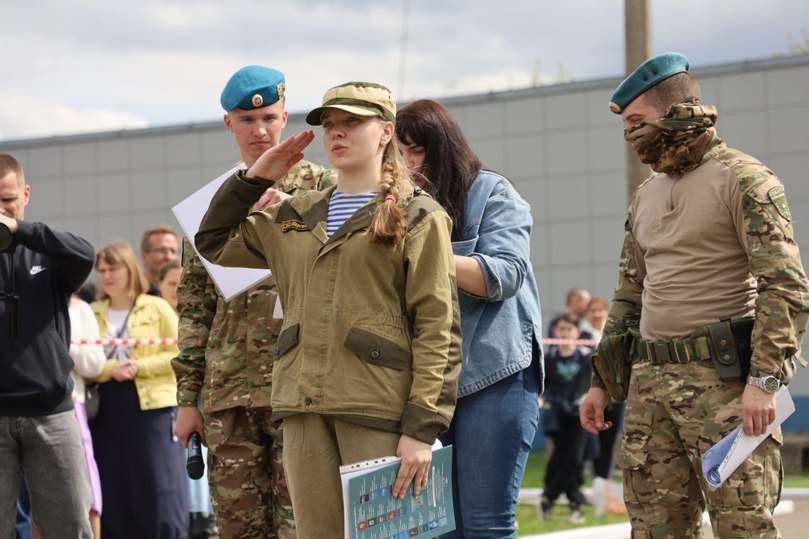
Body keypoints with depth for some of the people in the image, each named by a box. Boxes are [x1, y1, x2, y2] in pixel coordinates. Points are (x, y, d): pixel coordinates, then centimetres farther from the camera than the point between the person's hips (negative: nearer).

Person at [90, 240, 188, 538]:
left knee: (160, 492, -5)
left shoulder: (157, 308, 4)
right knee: (114, 495, 3)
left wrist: (140, 366, -12)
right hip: (109, 411, 3)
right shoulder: (93, 314, 10)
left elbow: (180, 354, -2)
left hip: (153, 408, -3)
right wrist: (109, 369, -16)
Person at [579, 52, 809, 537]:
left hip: (722, 380, -7)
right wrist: (600, 381, 20)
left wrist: (764, 379, -22)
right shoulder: (646, 196, 19)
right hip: (649, 383, 7)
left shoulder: (743, 180, -5)